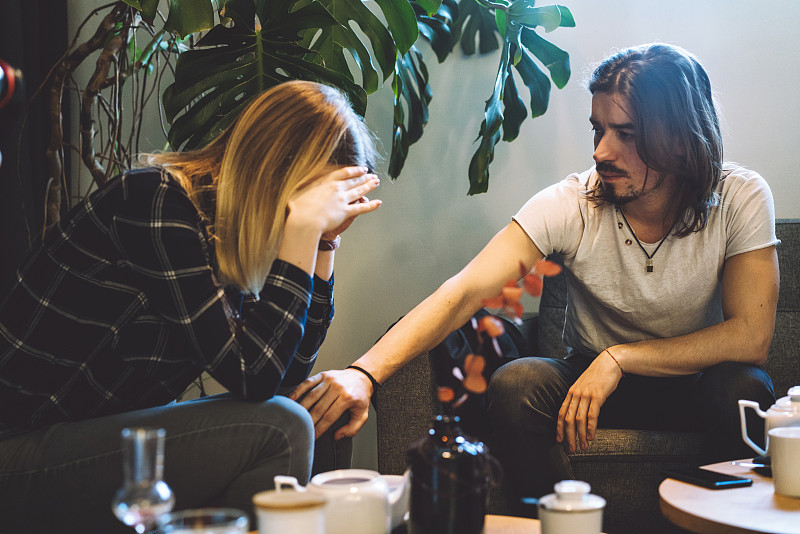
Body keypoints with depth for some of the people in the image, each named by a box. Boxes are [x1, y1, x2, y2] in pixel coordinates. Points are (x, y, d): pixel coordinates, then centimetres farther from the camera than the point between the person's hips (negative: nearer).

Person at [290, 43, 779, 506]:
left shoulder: (740, 199, -17)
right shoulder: (569, 204, -18)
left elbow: (752, 336, -20)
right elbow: (466, 292, -28)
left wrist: (620, 357, -27)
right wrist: (365, 372, -42)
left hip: (698, 381, 0)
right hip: (593, 377, 1)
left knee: (744, 387, -33)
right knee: (516, 384, -30)